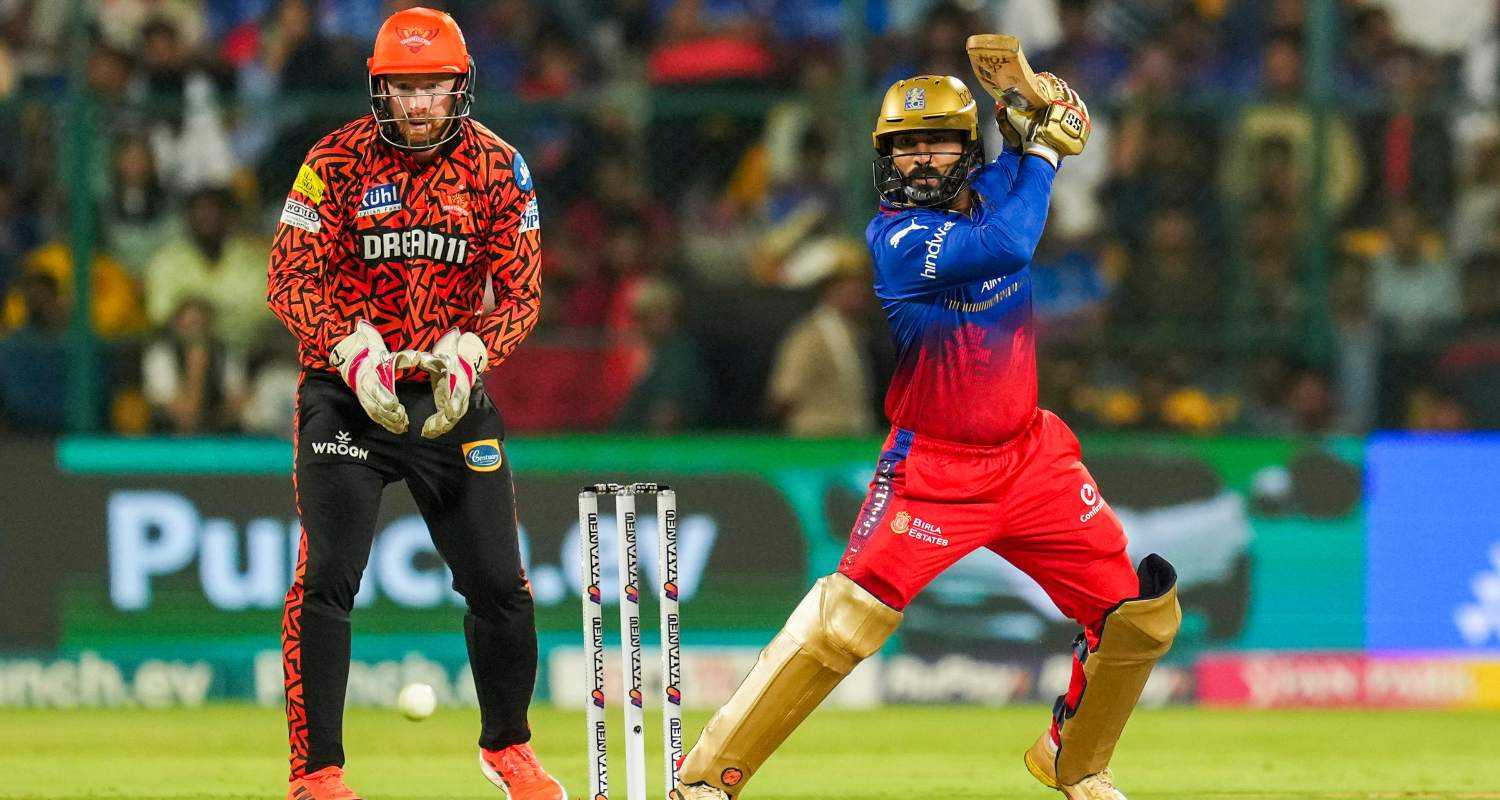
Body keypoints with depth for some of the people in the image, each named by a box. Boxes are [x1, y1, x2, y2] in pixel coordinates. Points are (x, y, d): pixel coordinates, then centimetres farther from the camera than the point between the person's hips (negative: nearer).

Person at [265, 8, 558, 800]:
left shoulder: (497, 167, -2)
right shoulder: (336, 161, -8)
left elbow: (521, 290, -2)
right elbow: (291, 276, -11)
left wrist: (468, 356, -21)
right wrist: (354, 355, -26)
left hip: (451, 395, 2)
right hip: (346, 392, -2)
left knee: (499, 583, 3)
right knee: (325, 579, -12)